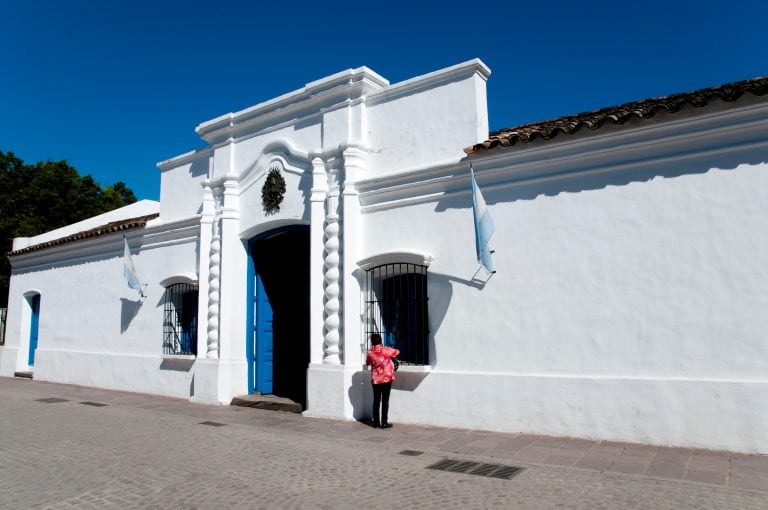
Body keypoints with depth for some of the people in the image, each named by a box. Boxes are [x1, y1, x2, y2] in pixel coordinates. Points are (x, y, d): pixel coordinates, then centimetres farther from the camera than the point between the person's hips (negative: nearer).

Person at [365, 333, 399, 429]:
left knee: (376, 400, 11)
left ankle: (376, 422, 15)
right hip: (386, 379, -3)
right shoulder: (386, 350, -12)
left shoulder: (370, 352, -5)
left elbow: (367, 363, 14)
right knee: (385, 400, 2)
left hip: (375, 380, 3)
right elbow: (397, 352, 7)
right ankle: (384, 422, 4)